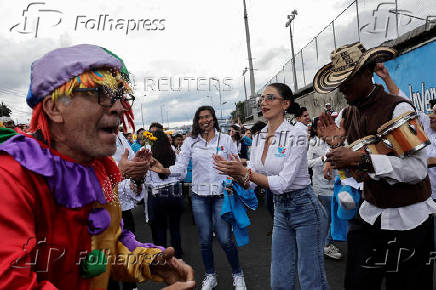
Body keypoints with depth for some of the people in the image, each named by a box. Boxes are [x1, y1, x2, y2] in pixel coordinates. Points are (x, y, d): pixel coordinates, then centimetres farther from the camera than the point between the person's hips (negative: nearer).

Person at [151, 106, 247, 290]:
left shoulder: (226, 139, 2)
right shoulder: (190, 142, 4)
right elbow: (180, 167, -1)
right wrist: (164, 170, -18)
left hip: (222, 194, -1)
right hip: (199, 196, 2)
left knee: (225, 240, -1)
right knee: (205, 240, 11)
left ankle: (237, 274, 26)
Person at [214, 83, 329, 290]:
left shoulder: (296, 135, -17)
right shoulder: (258, 138, 4)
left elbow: (282, 183, -23)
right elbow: (250, 182, 4)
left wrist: (244, 172, -23)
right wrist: (234, 173, -15)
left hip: (305, 209, -6)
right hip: (280, 210, 7)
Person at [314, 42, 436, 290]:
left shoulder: (399, 108, -16)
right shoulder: (348, 114, 4)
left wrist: (360, 158, -31)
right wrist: (337, 143, -6)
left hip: (408, 219, -5)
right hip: (369, 214, 6)